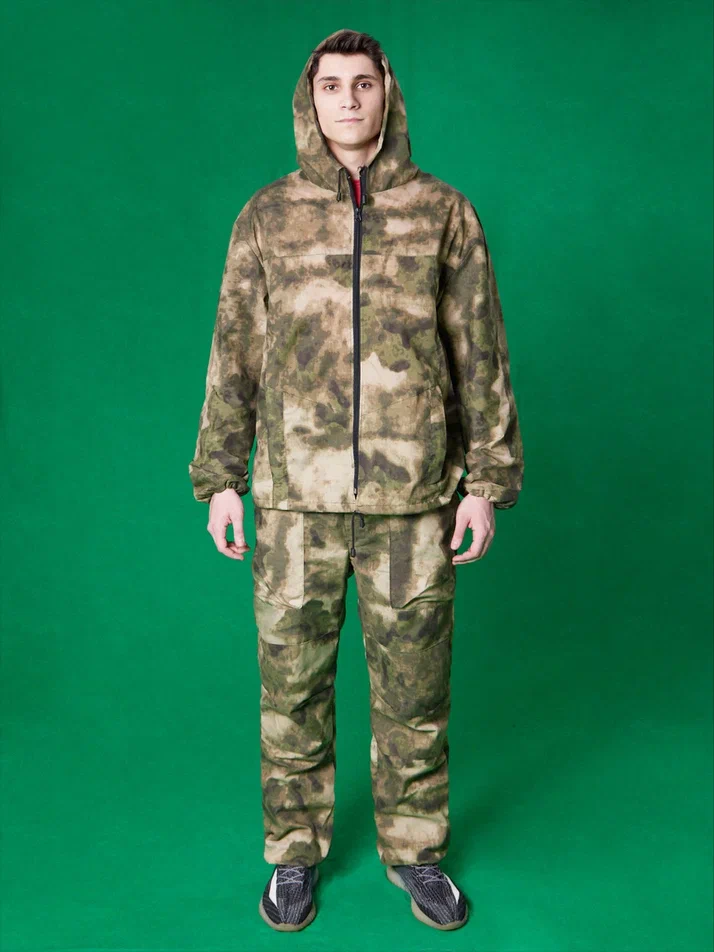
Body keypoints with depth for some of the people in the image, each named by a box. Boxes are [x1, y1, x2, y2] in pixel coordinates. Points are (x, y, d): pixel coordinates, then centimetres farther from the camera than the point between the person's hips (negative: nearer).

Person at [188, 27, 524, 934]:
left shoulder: (442, 212, 4)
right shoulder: (267, 215, 6)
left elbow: (480, 354, 3)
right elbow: (234, 355, 7)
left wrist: (487, 481, -1)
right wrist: (220, 479, 3)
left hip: (412, 498, 0)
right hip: (296, 496, 1)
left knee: (413, 684, 10)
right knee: (292, 681, 10)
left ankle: (415, 851, 32)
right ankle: (295, 852, 32)